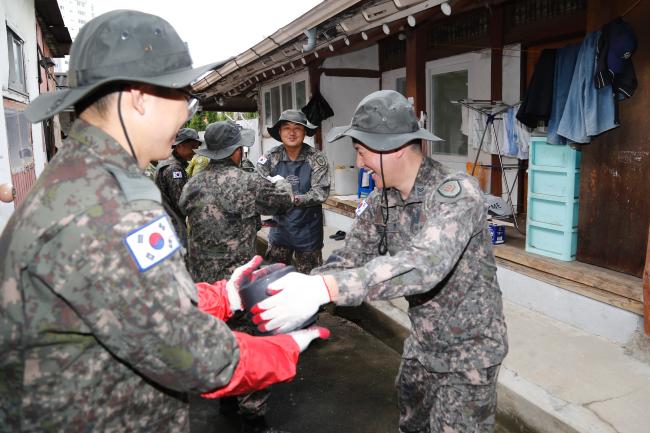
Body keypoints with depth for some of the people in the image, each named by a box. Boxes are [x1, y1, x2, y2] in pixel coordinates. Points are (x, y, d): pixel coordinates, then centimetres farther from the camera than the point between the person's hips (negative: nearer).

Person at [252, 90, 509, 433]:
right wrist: (302, 286, -26)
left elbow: (424, 264, -43)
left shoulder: (456, 192, -27)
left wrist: (325, 288, -51)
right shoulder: (380, 201, -5)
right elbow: (349, 258, -7)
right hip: (422, 341, 7)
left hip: (469, 348, -6)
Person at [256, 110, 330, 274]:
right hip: (279, 227, 3)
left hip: (307, 229, -2)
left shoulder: (316, 159, -10)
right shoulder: (271, 157, -3)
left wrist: (294, 199, -27)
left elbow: (321, 192, -16)